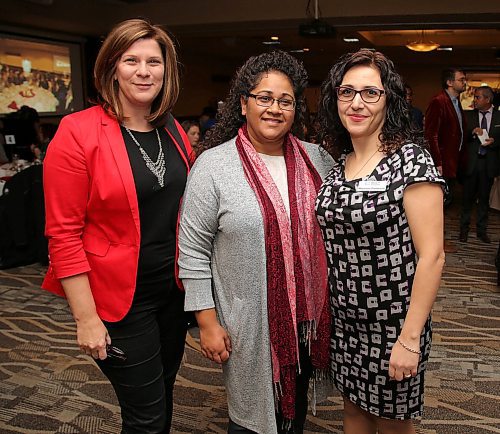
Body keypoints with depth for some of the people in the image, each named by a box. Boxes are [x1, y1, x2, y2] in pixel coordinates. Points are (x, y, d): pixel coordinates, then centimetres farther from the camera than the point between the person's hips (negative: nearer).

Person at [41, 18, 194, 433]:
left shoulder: (174, 132, 4)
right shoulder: (78, 133, -14)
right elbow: (63, 234, -14)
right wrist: (86, 318, -15)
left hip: (174, 288, 6)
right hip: (119, 298, -6)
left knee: (163, 395, 22)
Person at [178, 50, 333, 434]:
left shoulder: (316, 158, 1)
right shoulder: (213, 165, -11)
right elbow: (193, 251, -10)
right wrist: (207, 320, -11)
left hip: (309, 316, 4)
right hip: (251, 323, -4)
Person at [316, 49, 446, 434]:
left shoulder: (411, 159, -16)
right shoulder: (339, 162, 2)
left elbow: (431, 255, -18)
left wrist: (410, 338, -19)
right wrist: (327, 308, 8)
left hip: (392, 324, -5)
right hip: (344, 318, 6)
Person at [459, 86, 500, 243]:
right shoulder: (468, 115, 3)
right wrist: (472, 132, -18)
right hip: (471, 163, 0)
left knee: (484, 198, 10)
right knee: (468, 197, 6)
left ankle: (482, 229, 22)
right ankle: (464, 228, 19)